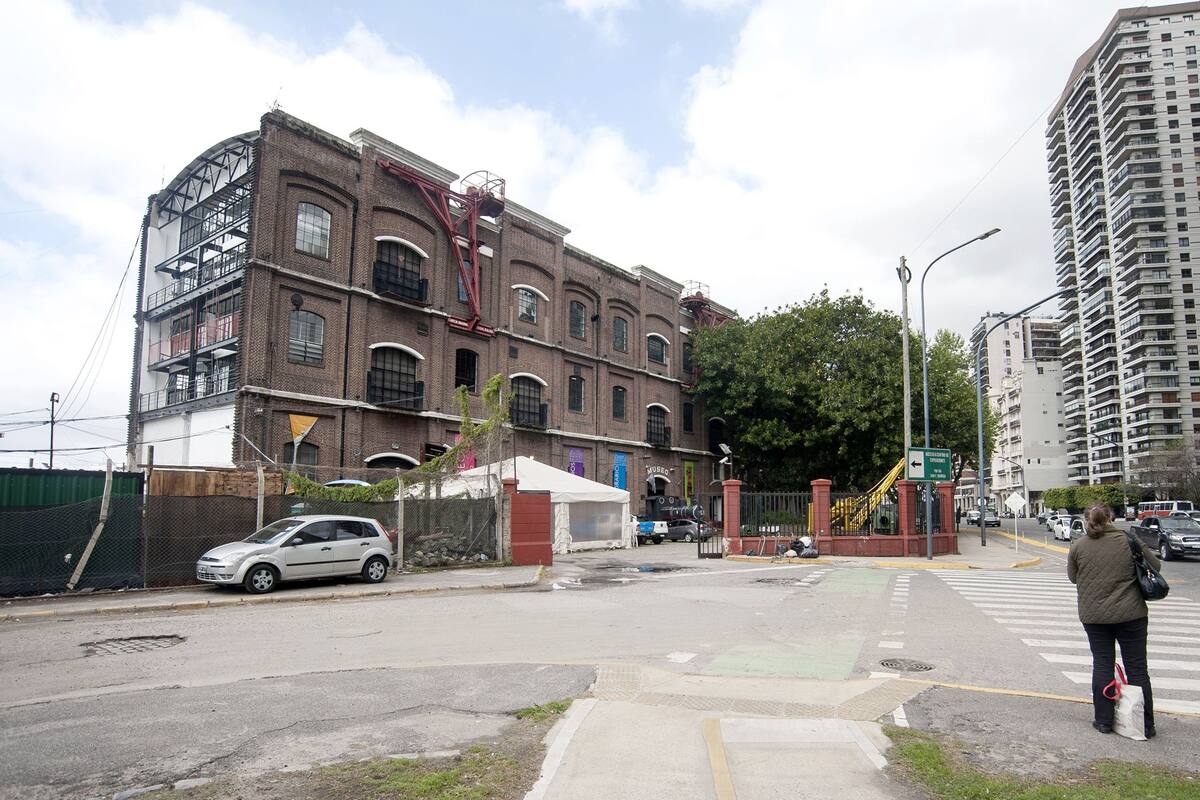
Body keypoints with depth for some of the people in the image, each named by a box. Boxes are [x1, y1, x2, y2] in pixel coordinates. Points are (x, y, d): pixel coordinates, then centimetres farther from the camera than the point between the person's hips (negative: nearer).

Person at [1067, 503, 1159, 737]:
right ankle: (1145, 725, 14)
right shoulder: (1130, 540, -6)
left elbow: (1073, 577, 8)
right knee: (1136, 668, 8)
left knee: (1102, 665, 9)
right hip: (1130, 614, -1)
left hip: (1093, 615, 1)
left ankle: (1104, 721, 13)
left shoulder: (1078, 546, -3)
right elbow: (1155, 566, 4)